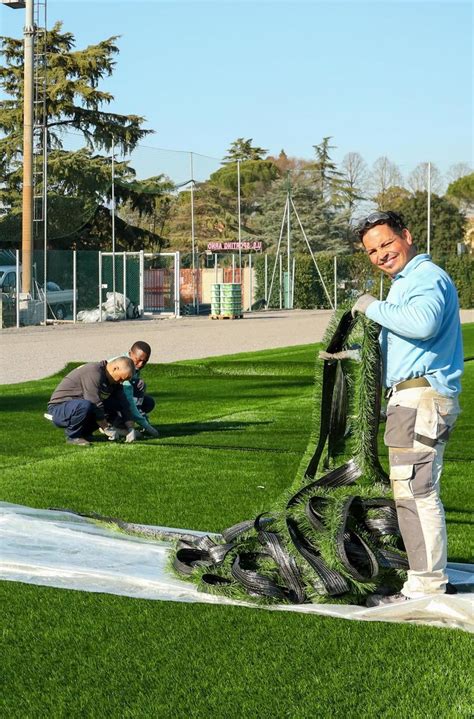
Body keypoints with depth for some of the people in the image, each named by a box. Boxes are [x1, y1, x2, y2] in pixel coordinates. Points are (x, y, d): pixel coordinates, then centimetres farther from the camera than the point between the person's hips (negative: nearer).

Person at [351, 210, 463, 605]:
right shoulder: (404, 283, 24)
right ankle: (425, 583, 18)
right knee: (415, 494, 12)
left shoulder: (428, 277, -10)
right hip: (409, 398, 11)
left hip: (422, 398, -11)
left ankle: (428, 588, -12)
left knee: (415, 492, -13)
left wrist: (374, 307, -18)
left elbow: (423, 323, -32)